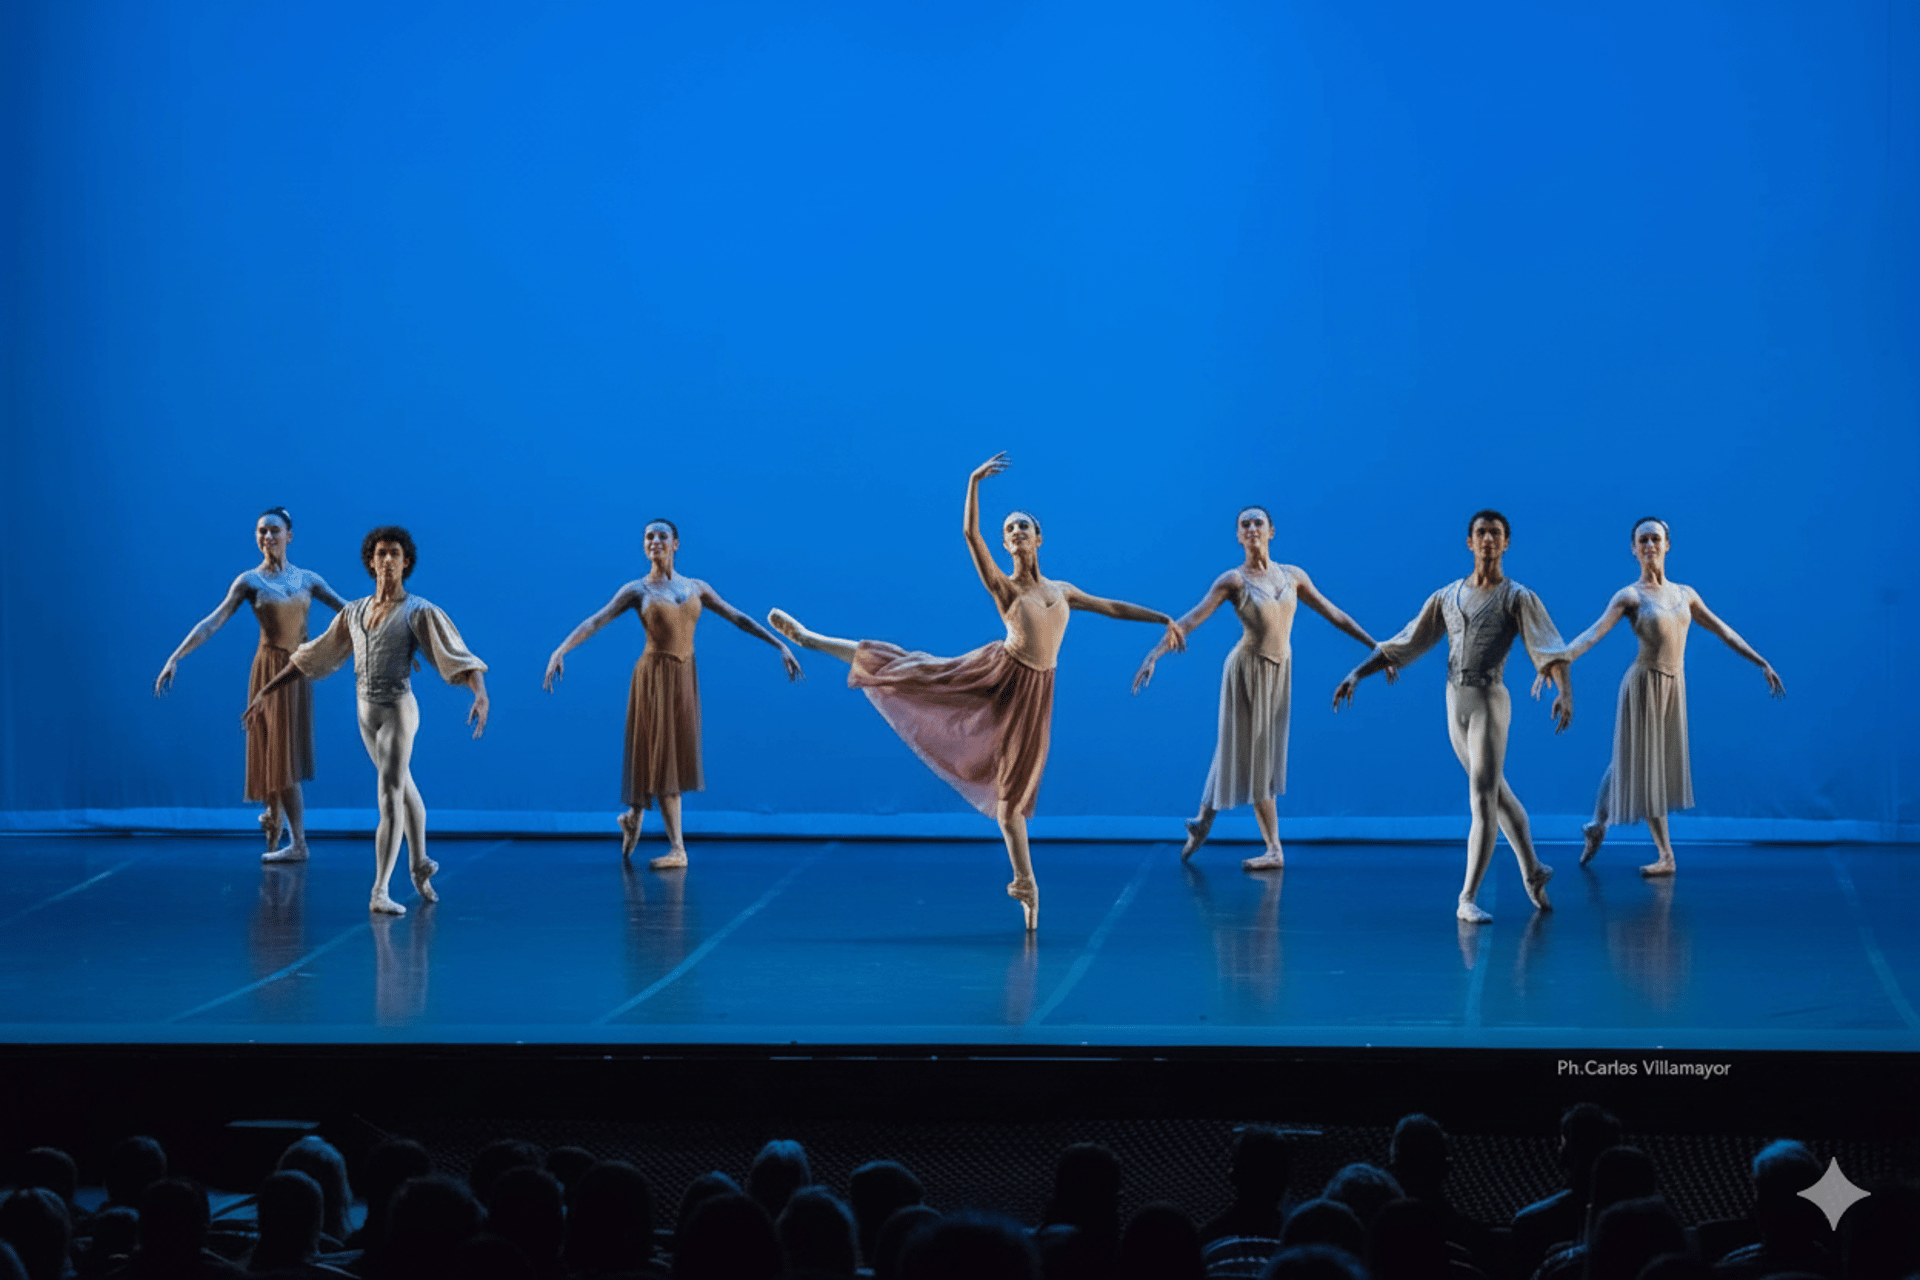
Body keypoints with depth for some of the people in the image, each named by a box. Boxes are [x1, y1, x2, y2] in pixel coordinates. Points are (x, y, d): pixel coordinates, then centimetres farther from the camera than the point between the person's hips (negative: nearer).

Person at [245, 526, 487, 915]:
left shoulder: (420, 613, -11)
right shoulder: (354, 612, 6)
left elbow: (459, 657, -20)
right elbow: (313, 657, 13)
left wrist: (480, 694, -38)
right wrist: (268, 690, 13)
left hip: (398, 712, -6)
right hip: (367, 712, 6)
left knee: (390, 799, -13)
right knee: (404, 789, 22)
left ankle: (380, 893, -18)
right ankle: (420, 865, 40)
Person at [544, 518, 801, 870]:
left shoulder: (695, 587, 8)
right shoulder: (637, 590, -2)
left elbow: (738, 618, 8)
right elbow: (595, 621, -10)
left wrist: (781, 645, 4)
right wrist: (561, 650, -23)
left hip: (685, 677, 4)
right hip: (654, 675, -4)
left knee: (675, 754, 7)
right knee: (659, 754, -5)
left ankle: (634, 816, 32)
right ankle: (677, 847, -5)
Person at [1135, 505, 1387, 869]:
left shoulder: (1293, 576, 3)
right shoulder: (1233, 581, -10)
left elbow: (1332, 614, 8)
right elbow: (1190, 620, -17)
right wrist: (1153, 655, -28)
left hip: (1280, 671, 5)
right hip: (1248, 669, -5)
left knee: (1239, 749, 13)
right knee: (1251, 753, 0)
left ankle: (1204, 820, 27)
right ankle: (1274, 849, 2)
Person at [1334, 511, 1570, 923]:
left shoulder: (1518, 598, -3)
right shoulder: (1446, 597, 12)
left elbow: (1549, 648, -14)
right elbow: (1404, 644, 14)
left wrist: (1565, 692, -31)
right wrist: (1357, 673, 6)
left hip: (1489, 700, -5)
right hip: (1455, 700, 5)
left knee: (1483, 798, -10)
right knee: (1496, 793, 15)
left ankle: (1468, 899, -11)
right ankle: (1533, 871, 31)